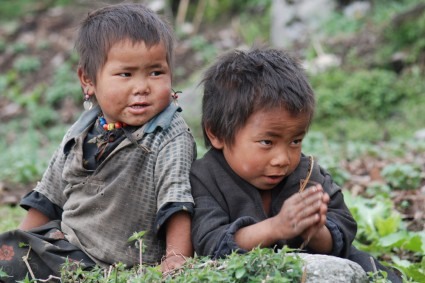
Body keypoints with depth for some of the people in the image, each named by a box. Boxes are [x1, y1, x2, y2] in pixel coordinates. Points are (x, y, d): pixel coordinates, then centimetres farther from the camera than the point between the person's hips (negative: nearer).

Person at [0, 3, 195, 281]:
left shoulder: (170, 138, -11)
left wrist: (176, 256, -31)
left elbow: (176, 202, -19)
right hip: (64, 243, 7)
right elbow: (49, 197, 19)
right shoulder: (82, 134, 9)